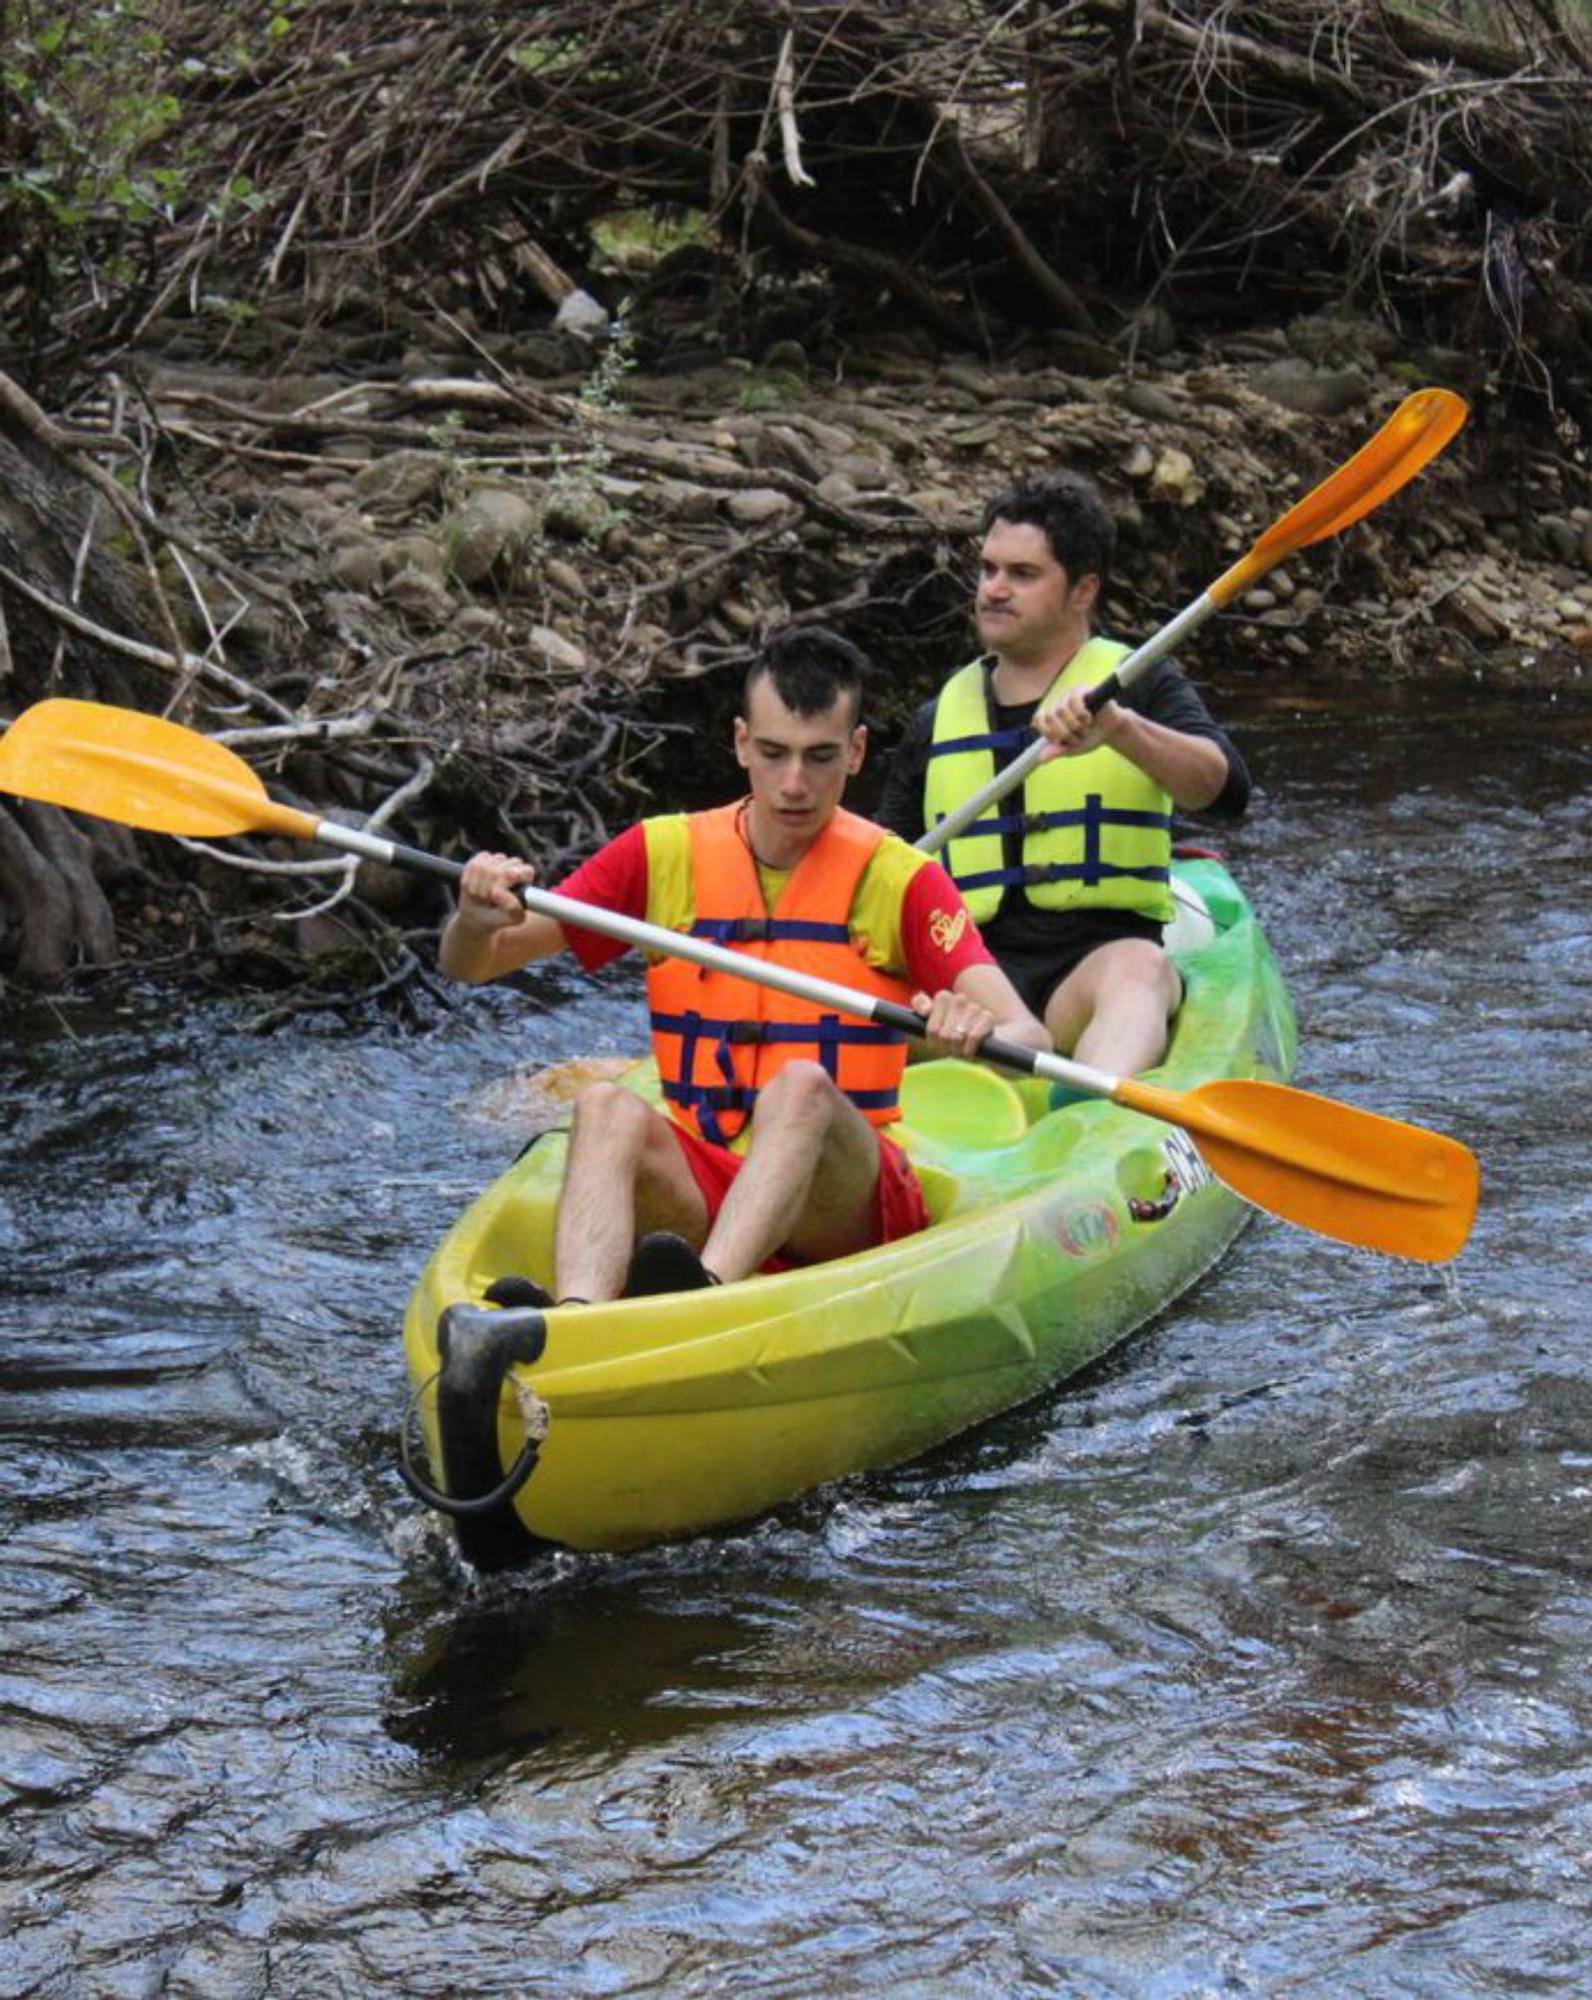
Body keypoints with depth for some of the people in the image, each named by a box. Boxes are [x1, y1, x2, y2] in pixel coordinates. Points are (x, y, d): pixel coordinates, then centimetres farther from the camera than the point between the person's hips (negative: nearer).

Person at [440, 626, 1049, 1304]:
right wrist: (478, 921, -16)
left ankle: (703, 1295, -59)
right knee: (608, 1107, -28)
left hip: (847, 1201, -2)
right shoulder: (665, 854, 10)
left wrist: (980, 1033, -34)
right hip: (695, 1191, 2)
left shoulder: (900, 878, 3)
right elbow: (470, 965, 8)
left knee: (800, 1088, -32)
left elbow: (1031, 1042, -9)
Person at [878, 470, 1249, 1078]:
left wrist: (1117, 728, -24)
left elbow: (1226, 792, -7)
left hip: (1096, 958, -3)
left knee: (1138, 967, -39)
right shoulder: (937, 722, 22)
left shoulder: (1141, 687, 11)